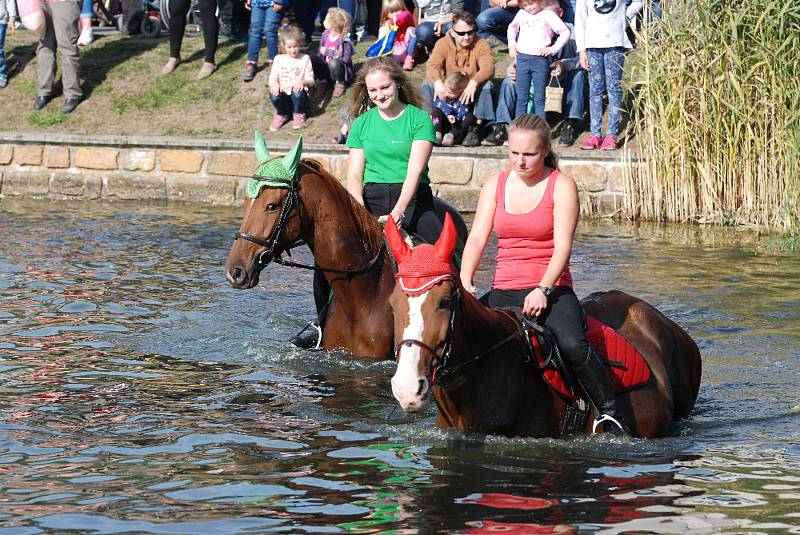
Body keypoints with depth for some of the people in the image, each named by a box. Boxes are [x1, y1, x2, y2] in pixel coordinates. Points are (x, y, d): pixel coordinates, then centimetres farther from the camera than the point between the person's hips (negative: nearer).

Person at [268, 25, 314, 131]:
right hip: (284, 94, 1)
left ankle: (298, 114, -3)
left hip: (298, 94, -1)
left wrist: (302, 82, -25)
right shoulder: (279, 59, 8)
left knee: (298, 93, -38)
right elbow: (273, 78, 3)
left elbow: (310, 80, -2)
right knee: (274, 95, -34)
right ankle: (282, 115, 0)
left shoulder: (305, 59, 2)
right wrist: (274, 84, -22)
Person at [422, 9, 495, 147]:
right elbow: (432, 66, -20)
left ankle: (475, 129, -34)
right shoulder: (443, 44, -5)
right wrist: (438, 82, -43)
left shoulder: (481, 44, -10)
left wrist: (473, 83, -48)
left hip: (472, 94, -2)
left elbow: (488, 68, -27)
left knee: (486, 84, -32)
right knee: (428, 84, -21)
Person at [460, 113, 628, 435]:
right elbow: (477, 238, 1)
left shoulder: (562, 186, -2)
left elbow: (562, 245, -11)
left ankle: (608, 412, -19)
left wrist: (542, 290, -26)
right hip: (503, 292, 4)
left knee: (573, 345, -33)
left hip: (551, 290, -4)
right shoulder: (496, 185, 10)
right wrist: (465, 284, -17)